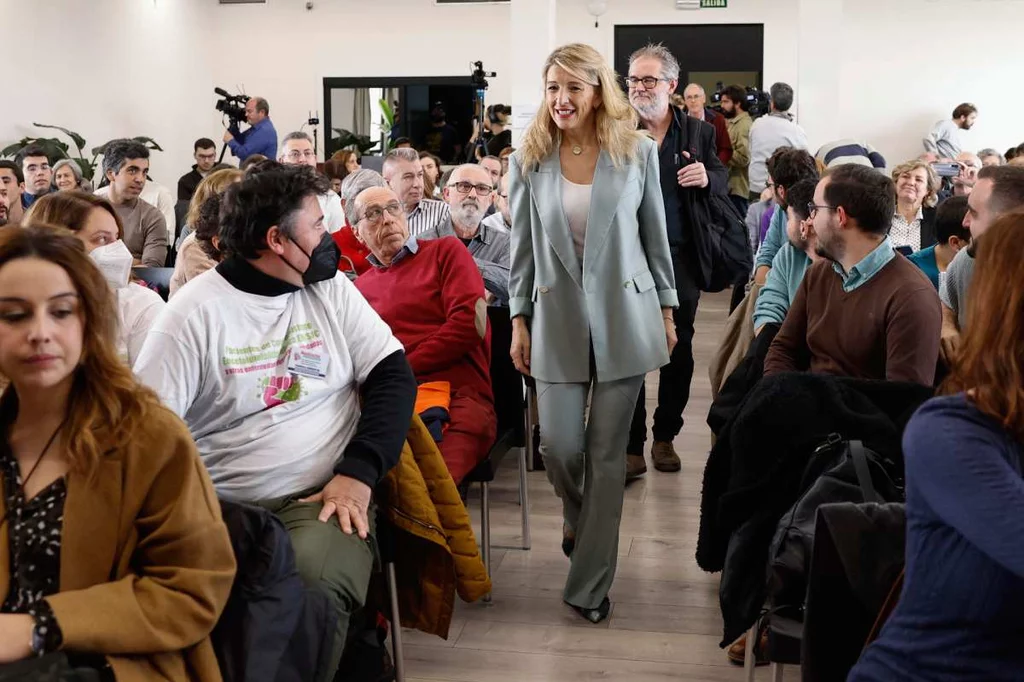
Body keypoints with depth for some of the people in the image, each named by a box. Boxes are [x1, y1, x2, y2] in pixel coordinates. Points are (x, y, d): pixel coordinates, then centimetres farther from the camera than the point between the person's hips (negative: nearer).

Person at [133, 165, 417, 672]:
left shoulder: (330, 287, 9)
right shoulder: (195, 311, -2)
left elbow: (392, 375, 4)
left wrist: (358, 473, -11)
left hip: (324, 496, 2)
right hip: (218, 507, -1)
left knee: (313, 584, -32)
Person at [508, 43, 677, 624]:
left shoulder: (638, 151, -1)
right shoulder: (529, 160, 1)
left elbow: (655, 236, 6)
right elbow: (522, 246, 6)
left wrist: (667, 310, 7)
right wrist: (519, 320, 4)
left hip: (624, 315, -1)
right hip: (558, 318, 1)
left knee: (607, 453, 3)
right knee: (559, 447, -2)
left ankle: (590, 585, 14)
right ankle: (578, 518, 35)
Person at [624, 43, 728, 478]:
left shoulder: (699, 132, 6)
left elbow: (723, 182, 10)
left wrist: (708, 178, -12)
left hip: (681, 259, 2)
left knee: (679, 351, 11)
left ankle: (665, 437, 27)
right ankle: (631, 446, 10)